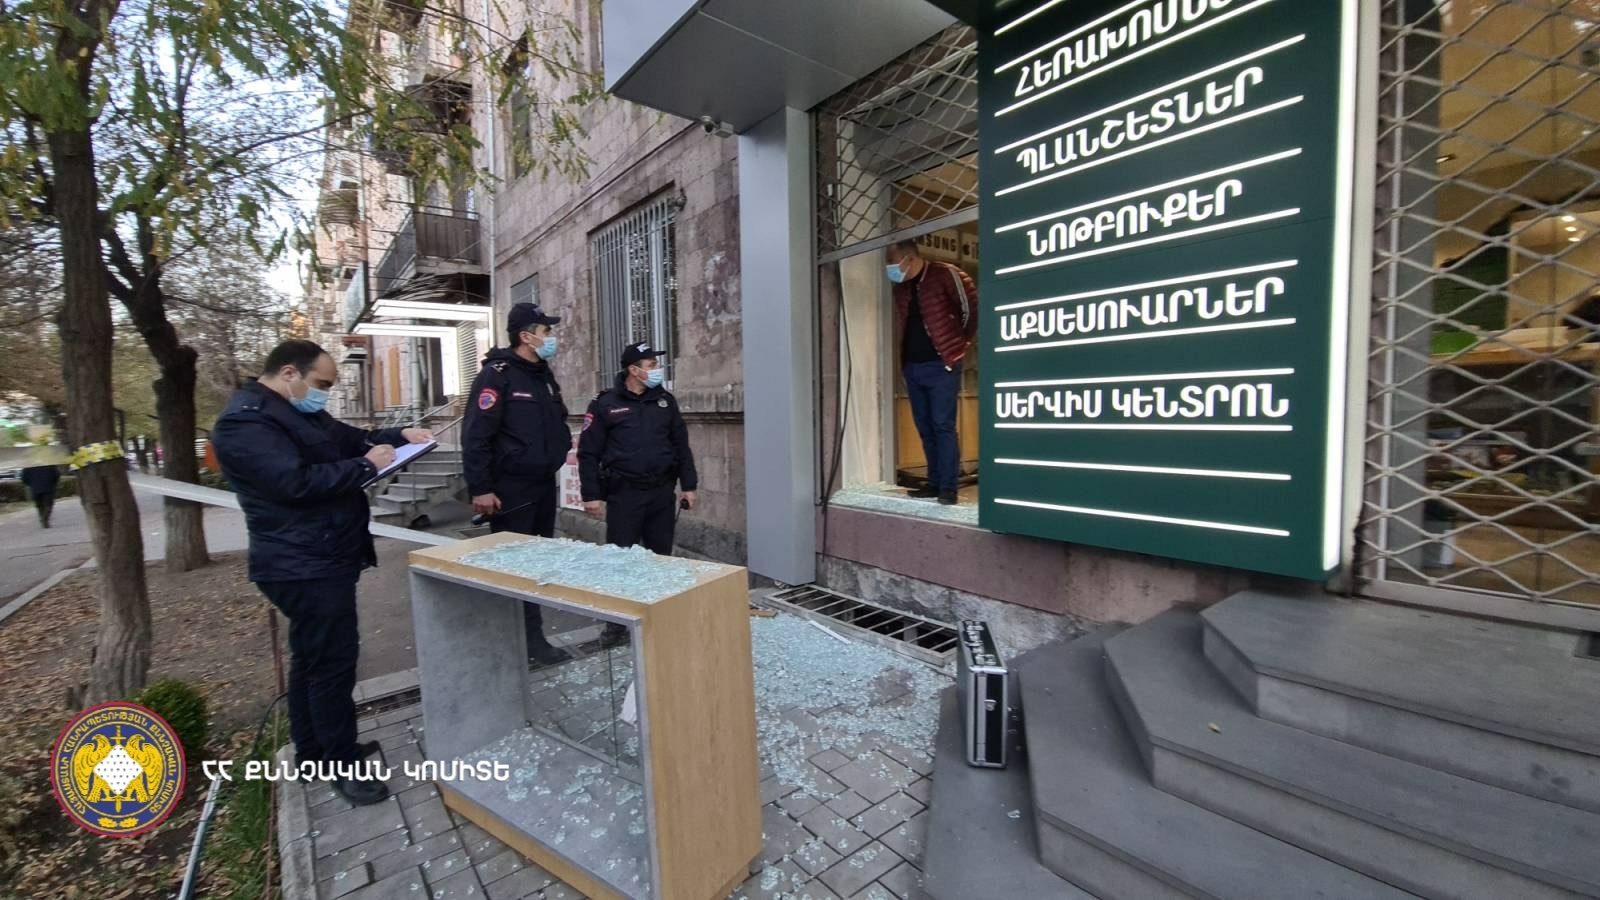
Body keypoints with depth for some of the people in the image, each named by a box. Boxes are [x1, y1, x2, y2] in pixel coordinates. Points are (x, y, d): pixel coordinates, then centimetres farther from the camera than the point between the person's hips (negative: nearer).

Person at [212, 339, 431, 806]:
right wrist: (366, 465, -20)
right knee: (333, 660, -3)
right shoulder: (245, 422, -18)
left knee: (313, 657, 19)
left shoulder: (300, 413, 14)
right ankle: (342, 764, 11)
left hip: (320, 560, 11)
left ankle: (315, 750, 34)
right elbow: (297, 482, -28)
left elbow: (350, 438, 21)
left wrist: (399, 435, 4)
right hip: (306, 567, -11)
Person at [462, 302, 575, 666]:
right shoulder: (497, 375, -13)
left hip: (544, 484, 9)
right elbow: (475, 435, -18)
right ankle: (528, 639, 10)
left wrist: (565, 443, 8)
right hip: (511, 487, -9)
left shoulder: (545, 375, 13)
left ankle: (531, 637, 27)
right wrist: (480, 488, -20)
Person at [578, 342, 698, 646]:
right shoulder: (605, 404, -3)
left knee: (661, 555, 11)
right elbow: (588, 452, -2)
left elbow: (681, 445, 11)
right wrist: (590, 494, -7)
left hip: (662, 491, 3)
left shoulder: (665, 401, 7)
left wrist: (688, 485, 6)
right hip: (624, 493, -3)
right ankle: (617, 622, 16)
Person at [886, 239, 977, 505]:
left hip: (941, 365, -6)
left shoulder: (946, 275, -8)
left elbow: (973, 308, -5)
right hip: (912, 367, 7)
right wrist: (904, 359, 14)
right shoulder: (901, 287, 11)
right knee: (925, 428, 9)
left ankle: (948, 487, -2)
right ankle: (934, 482, 17)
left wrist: (961, 343, 2)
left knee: (943, 426, -7)